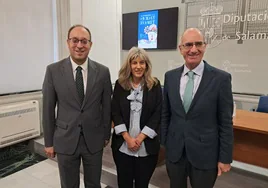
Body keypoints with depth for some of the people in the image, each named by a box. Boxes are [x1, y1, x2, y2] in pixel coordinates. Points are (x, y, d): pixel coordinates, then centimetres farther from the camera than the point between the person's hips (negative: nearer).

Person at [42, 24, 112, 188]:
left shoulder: (103, 71, -5)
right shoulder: (53, 70, -7)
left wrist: (106, 135, 7)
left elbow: (107, 106, 2)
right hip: (65, 140, 0)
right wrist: (49, 142, 1)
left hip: (94, 140, 1)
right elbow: (48, 108, -2)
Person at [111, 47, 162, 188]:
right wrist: (128, 138, -10)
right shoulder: (120, 84, 0)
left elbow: (157, 115, -5)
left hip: (147, 146, -1)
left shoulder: (155, 85, -2)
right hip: (122, 145, 1)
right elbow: (115, 113, -2)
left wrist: (140, 138, -11)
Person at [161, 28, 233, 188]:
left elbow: (226, 122, -7)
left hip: (205, 154, -3)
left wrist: (225, 158, -5)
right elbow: (166, 113, 6)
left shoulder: (221, 78, -10)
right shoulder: (170, 76, 0)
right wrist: (164, 142, 7)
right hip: (174, 152, 3)